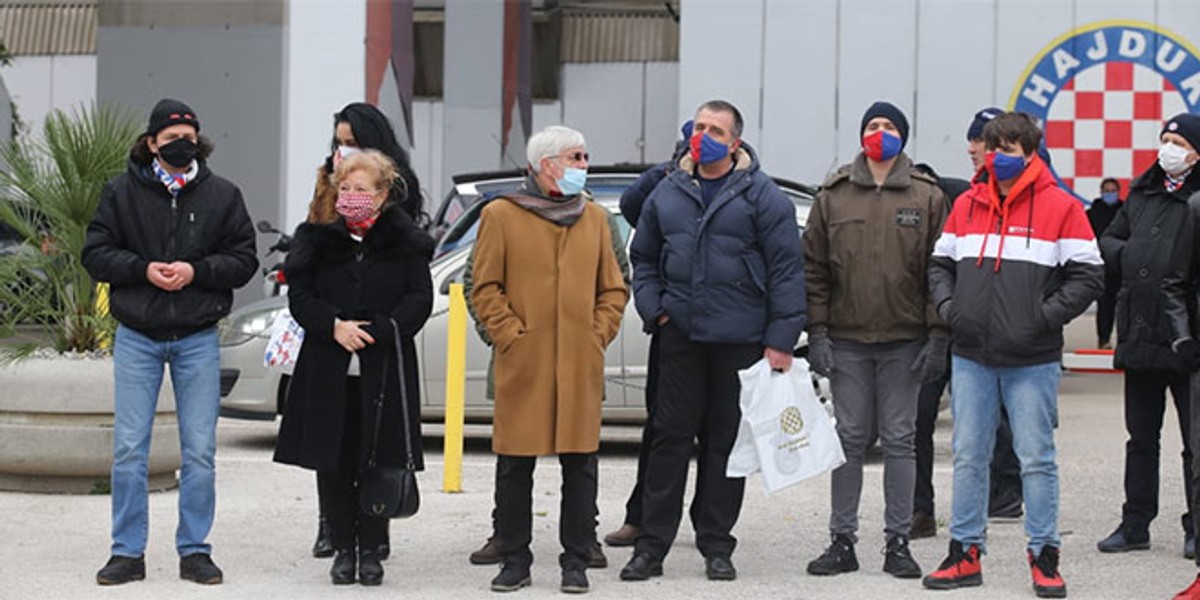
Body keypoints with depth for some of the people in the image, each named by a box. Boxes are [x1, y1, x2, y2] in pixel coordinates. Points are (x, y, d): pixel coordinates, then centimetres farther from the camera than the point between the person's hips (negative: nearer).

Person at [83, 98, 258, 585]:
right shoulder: (122, 192, 0)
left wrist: (196, 270, -15)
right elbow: (96, 253, 0)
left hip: (198, 339, 0)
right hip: (137, 338, 0)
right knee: (129, 449, 0)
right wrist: (143, 269, -16)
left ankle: (194, 550, 14)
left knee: (200, 451, 3)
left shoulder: (222, 195, 2)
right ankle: (128, 552, 9)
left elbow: (243, 261, 1)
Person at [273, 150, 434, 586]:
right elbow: (299, 296, 3)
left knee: (378, 460, 2)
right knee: (332, 461, 3)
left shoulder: (405, 242, 3)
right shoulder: (318, 239, 7)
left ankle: (370, 550, 13)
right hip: (327, 370, 2)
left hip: (384, 369, -1)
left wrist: (374, 330, -15)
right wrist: (334, 327, -14)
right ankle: (343, 549, 15)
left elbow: (419, 299, -3)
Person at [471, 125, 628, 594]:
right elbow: (485, 288, 1)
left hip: (581, 365, 3)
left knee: (581, 464, 3)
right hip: (523, 365, -3)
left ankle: (576, 561, 12)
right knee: (515, 466, 3)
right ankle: (515, 560, 13)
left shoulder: (595, 218, 12)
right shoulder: (500, 216, 1)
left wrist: (599, 335, 3)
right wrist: (511, 336, -8)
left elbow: (614, 289, 16)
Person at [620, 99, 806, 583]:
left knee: (727, 441, 4)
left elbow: (787, 268, -5)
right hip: (679, 336, 3)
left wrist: (780, 340, -10)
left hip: (739, 339, -3)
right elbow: (643, 257, 21)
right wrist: (654, 309, 5)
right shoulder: (668, 194, 10)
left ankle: (716, 546, 13)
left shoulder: (762, 196, -2)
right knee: (670, 438, 2)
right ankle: (651, 545, 5)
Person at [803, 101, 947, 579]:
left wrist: (938, 335, -6)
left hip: (904, 342, -1)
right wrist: (817, 332, -2)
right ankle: (842, 541, 12)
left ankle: (898, 543, 10)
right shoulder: (833, 196, 6)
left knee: (899, 441, 4)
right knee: (848, 441, 6)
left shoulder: (927, 198, 2)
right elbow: (814, 269, 6)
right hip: (846, 342, 1)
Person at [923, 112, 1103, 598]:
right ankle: (965, 553, 16)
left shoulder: (1060, 207, -3)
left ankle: (1044, 557, 10)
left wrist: (1045, 315, -12)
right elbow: (941, 263, 18)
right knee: (968, 457, 8)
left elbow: (1087, 275, -4)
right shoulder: (967, 205, 9)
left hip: (1032, 359, -4)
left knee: (1037, 458, 1)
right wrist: (948, 307, 1)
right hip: (970, 356, 4)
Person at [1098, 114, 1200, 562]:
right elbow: (1109, 241, 21)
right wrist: (1128, 256, 2)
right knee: (1141, 438, 13)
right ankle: (1135, 524, 21)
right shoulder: (1143, 192, 13)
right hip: (1140, 338, 6)